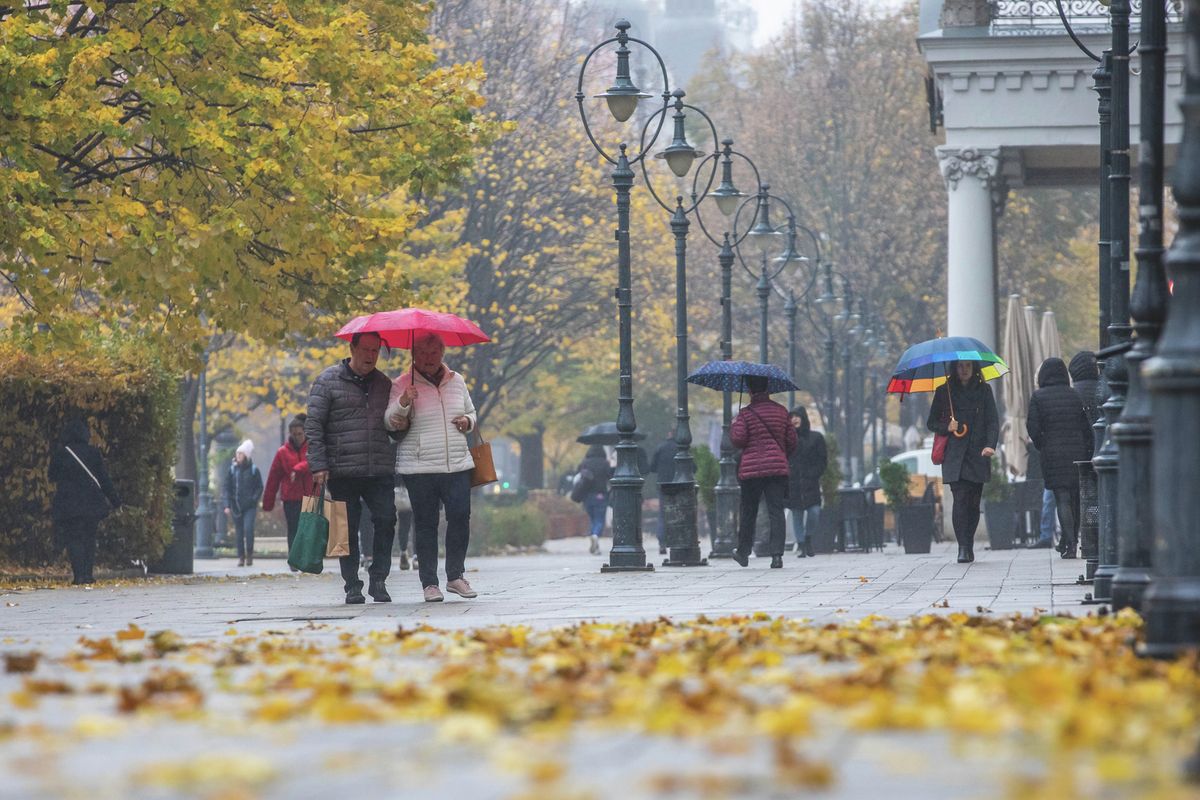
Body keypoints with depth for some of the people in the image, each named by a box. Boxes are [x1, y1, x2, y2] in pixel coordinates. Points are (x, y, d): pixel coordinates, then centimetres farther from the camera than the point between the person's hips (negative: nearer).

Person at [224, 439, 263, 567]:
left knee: (248, 529, -16)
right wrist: (227, 505, 0)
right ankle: (241, 557, 11)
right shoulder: (232, 469, 6)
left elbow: (259, 487, 4)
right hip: (236, 506, 3)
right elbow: (227, 488, 7)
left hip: (249, 507, -3)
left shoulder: (254, 470, 0)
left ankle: (249, 554, -2)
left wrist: (253, 499, -10)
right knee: (239, 532, 4)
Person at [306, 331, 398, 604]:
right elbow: (313, 425, -1)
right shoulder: (329, 381, 2)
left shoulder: (384, 384, 15)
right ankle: (352, 586, 10)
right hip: (343, 471, -3)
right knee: (348, 528, 1)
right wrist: (318, 465, -10)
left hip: (381, 469, 3)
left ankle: (378, 580, 5)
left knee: (386, 522, -7)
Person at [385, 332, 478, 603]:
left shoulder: (456, 381, 13)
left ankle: (455, 576, 11)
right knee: (425, 525, -1)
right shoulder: (403, 384, 1)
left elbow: (471, 412, 26)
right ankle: (429, 583, 4)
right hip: (420, 468, -3)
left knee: (460, 518, -4)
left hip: (457, 465, 3)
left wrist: (468, 421, 3)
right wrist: (403, 403, -26)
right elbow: (390, 422, -7)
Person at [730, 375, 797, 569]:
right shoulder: (781, 412, 7)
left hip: (751, 469, -2)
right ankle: (777, 554, -13)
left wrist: (733, 427, 11)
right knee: (776, 511, -2)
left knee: (748, 513, 11)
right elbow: (792, 441, 10)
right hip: (777, 468, 2)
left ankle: (743, 553, 22)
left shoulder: (746, 414, -5)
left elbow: (738, 440, -9)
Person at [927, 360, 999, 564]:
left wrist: (990, 445, -14)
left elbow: (993, 421, 2)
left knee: (974, 502, 3)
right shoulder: (944, 392, 8)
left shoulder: (983, 390, 9)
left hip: (977, 454, 1)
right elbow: (931, 422, 13)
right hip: (954, 455, -1)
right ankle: (963, 548, -17)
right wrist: (946, 427, -8)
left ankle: (968, 546, 15)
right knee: (960, 499, -14)